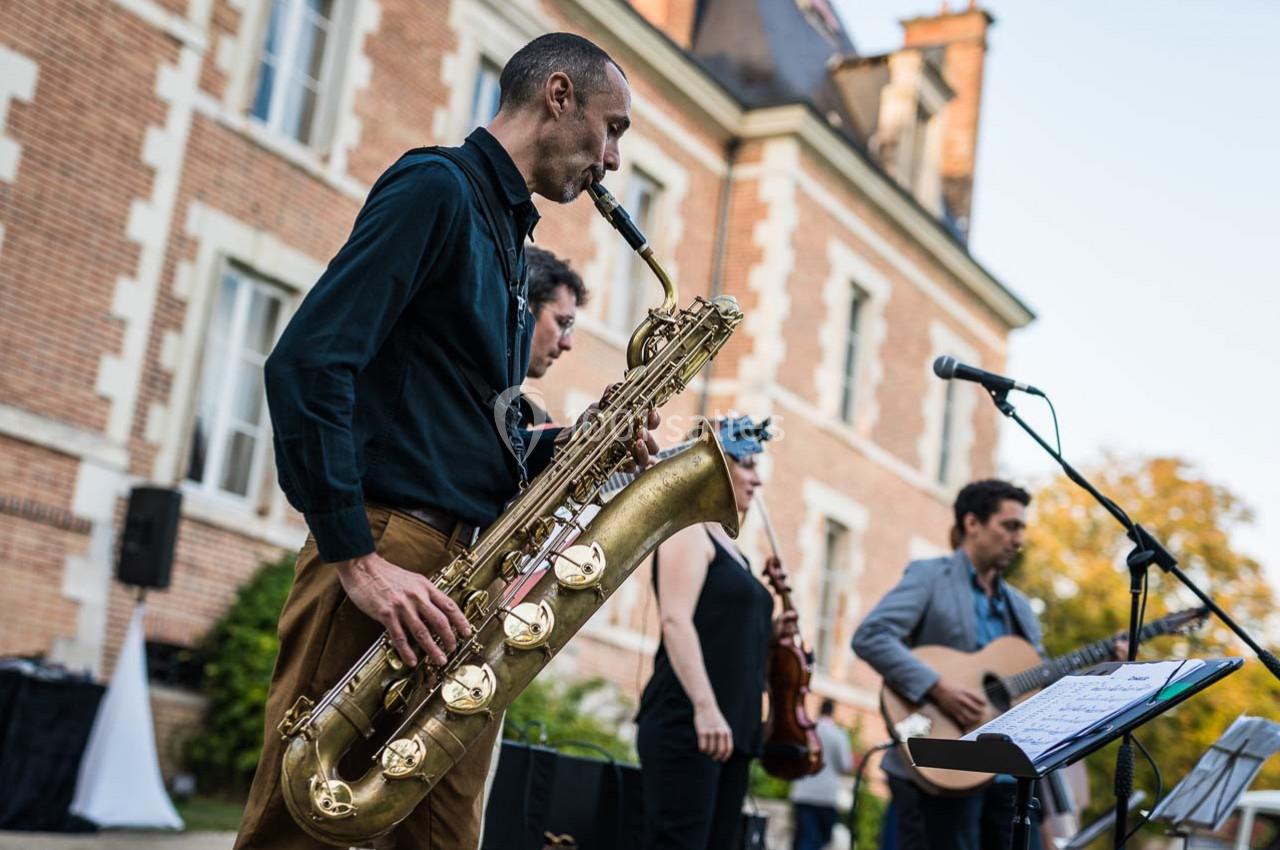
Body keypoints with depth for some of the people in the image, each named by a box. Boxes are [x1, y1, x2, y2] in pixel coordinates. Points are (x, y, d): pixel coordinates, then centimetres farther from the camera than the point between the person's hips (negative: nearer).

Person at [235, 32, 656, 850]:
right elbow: (305, 364, -16)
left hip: (468, 574, 9)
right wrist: (357, 558, -22)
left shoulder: (508, 241, 23)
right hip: (390, 552, -9)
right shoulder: (437, 186, -4)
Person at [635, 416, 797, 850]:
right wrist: (705, 708, -26)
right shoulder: (688, 531, -3)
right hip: (686, 725, -9)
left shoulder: (727, 547, 23)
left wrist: (768, 633, 11)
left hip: (732, 729, 9)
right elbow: (675, 621, -17)